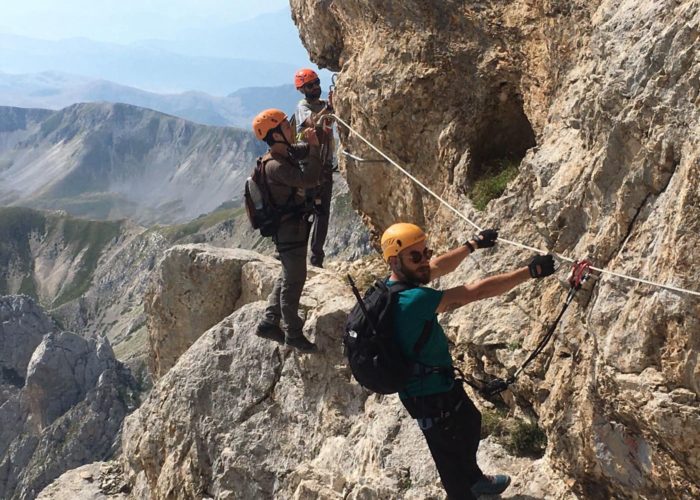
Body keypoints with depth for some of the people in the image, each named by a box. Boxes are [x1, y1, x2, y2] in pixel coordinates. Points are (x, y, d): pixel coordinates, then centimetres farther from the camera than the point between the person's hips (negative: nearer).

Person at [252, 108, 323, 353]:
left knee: (288, 276, 20)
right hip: (289, 229, -10)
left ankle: (268, 323, 28)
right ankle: (293, 334, 13)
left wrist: (318, 134, 0)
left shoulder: (287, 151, 5)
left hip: (295, 225, 10)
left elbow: (307, 150, 18)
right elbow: (309, 179, -31)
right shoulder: (275, 165, -24)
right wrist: (315, 146, -25)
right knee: (294, 280, 0)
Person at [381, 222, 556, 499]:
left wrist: (473, 244, 22)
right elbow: (476, 291, -35)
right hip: (430, 396, -11)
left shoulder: (395, 283, -7)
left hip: (438, 379, 11)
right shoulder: (413, 299, -35)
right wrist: (530, 271, -31)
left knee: (470, 422, 33)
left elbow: (438, 267, 11)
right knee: (450, 451, 14)